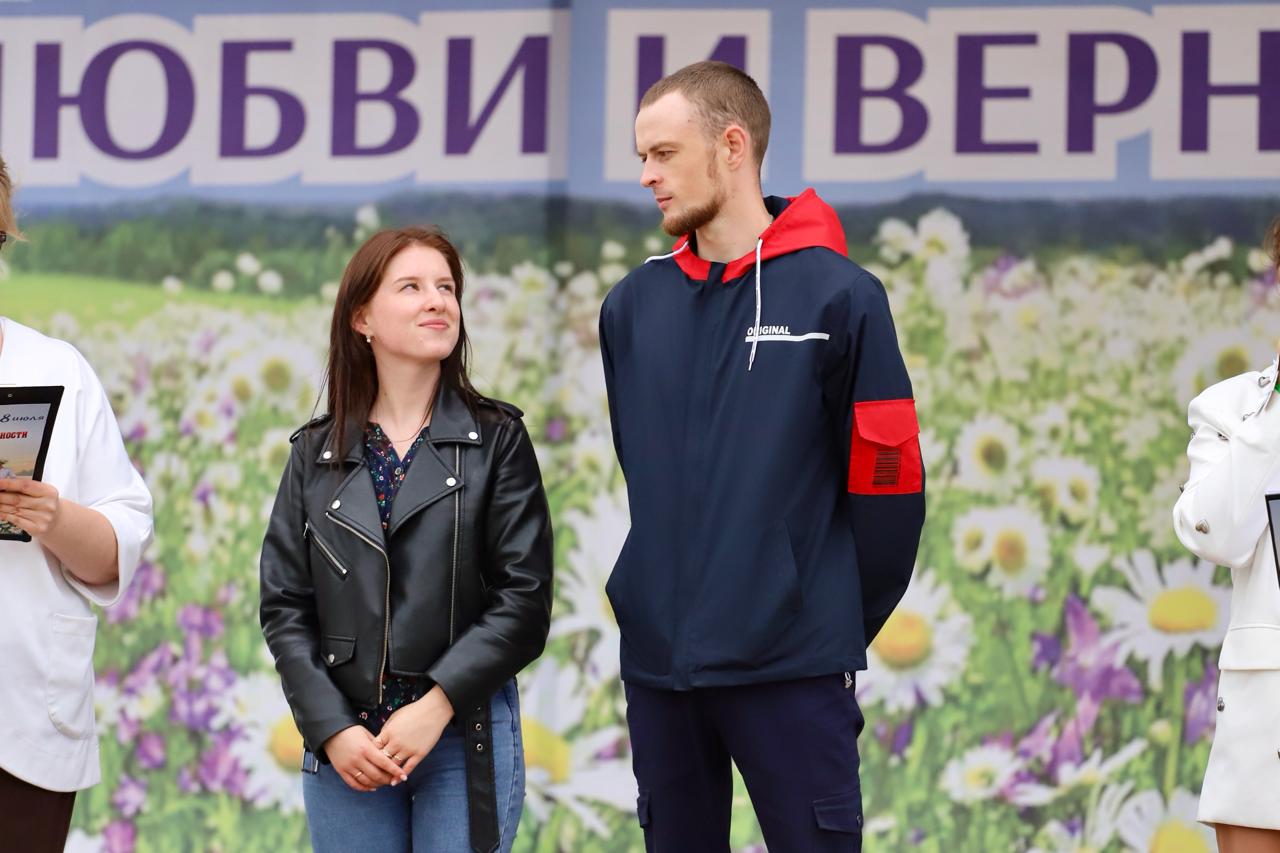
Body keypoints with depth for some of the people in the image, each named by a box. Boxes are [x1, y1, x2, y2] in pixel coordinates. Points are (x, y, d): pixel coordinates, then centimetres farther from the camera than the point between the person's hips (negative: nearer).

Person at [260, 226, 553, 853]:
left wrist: (437, 706, -13)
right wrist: (332, 729, -6)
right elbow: (285, 606, 6)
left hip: (465, 737, -2)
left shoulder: (497, 441, 3)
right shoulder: (316, 453, 8)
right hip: (345, 741, 2)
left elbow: (523, 601, -4)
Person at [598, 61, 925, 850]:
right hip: (657, 664, 5)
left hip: (794, 668, -4)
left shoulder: (838, 296, -6)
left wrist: (841, 625, 2)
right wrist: (678, 601, 15)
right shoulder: (633, 305, 8)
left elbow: (887, 486, -4)